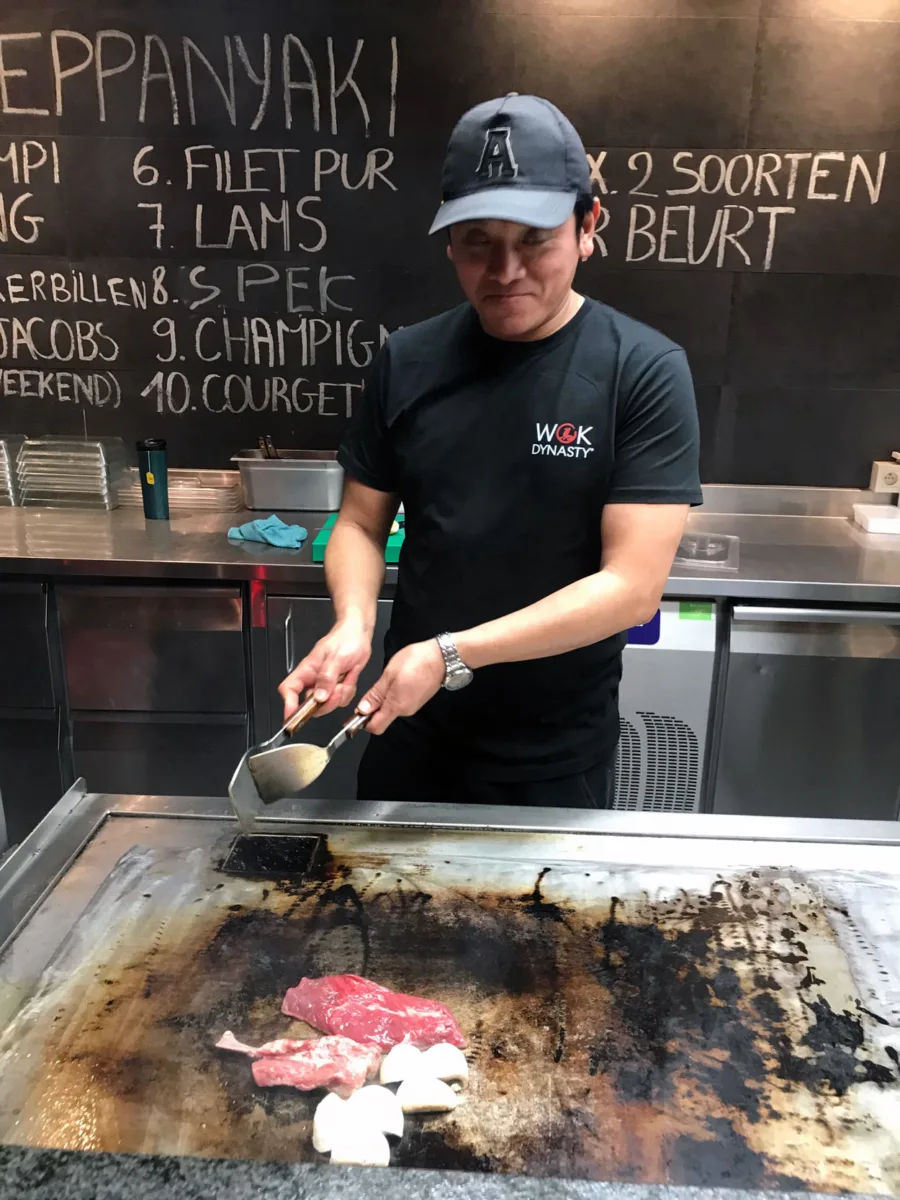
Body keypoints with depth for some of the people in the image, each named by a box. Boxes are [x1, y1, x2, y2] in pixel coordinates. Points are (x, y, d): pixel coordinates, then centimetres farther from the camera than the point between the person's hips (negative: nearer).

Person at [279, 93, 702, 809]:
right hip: (409, 731, 4)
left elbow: (633, 587, -20)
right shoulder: (407, 361, -3)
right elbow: (361, 522, 4)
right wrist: (353, 624, -16)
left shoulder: (644, 372, -14)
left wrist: (451, 654, -24)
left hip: (560, 755, -3)